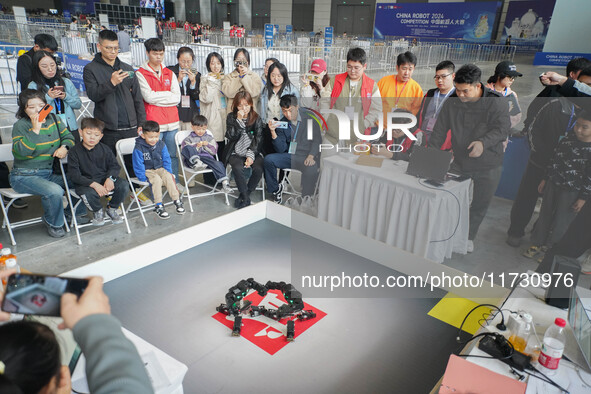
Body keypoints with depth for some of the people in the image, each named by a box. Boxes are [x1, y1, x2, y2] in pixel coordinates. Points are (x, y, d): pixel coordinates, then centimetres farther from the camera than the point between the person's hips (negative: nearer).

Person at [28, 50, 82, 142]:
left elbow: (78, 104, 9)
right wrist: (48, 97, -15)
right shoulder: (33, 86, 1)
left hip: (71, 129, 3)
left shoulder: (66, 82, 10)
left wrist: (66, 97, -8)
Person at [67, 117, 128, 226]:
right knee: (89, 193, -37)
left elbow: (115, 166, 6)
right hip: (85, 183, -3)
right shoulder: (74, 152, -6)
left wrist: (110, 178, -18)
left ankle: (111, 208, 7)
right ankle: (98, 211, 0)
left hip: (104, 179, 3)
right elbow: (74, 175, -12)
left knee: (123, 185, -21)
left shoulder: (105, 149, 5)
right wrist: (94, 184, -26)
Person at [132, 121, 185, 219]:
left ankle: (177, 201, -16)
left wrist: (168, 172, -3)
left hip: (160, 168, 4)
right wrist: (143, 178, -17)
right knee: (157, 179, -31)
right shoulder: (139, 148, -14)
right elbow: (138, 165, -11)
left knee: (168, 177, -25)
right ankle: (158, 206, -26)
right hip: (147, 171, -3)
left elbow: (166, 160, 6)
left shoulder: (161, 144, -1)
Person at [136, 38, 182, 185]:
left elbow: (177, 98, 2)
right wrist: (168, 94, -3)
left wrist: (157, 98, -6)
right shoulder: (141, 73, 2)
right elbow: (149, 97, -11)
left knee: (172, 154, 9)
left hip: (172, 121, 4)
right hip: (153, 122, -4)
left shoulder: (169, 73, 14)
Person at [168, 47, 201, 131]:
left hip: (190, 115, 2)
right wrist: (178, 79, -13)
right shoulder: (171, 72, 2)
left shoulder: (196, 74, 9)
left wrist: (193, 82, -11)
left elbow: (197, 97, 3)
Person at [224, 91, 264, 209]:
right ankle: (246, 198, -18)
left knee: (258, 169, -28)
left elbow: (258, 139, -1)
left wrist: (251, 155, -14)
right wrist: (239, 120, -13)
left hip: (252, 152, 1)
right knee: (237, 168, -32)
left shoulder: (257, 118, 5)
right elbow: (231, 136, -6)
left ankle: (243, 196, -10)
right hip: (235, 153, -1)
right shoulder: (231, 117, 6)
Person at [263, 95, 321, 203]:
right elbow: (281, 149, 2)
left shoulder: (309, 118, 1)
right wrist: (273, 132, -12)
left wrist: (311, 156, -17)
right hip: (290, 156, 3)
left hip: (307, 157, -3)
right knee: (268, 160, -19)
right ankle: (276, 189, 3)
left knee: (311, 169, -36)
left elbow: (317, 139, 0)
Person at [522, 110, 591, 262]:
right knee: (545, 215, 15)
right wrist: (545, 179, 13)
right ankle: (537, 243, 30)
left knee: (560, 222, 6)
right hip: (553, 184, 5)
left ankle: (549, 249, 23)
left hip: (571, 192, -5)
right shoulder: (569, 138, 0)